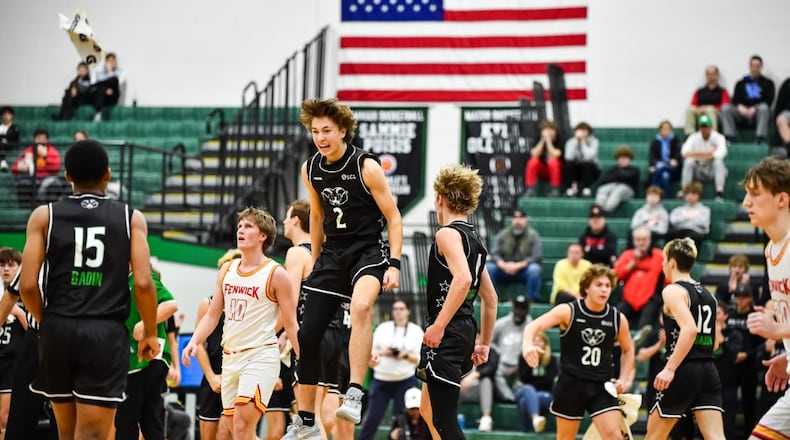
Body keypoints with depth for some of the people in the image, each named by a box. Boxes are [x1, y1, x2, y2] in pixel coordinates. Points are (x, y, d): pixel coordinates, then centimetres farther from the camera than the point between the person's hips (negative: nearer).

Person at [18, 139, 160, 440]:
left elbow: (28, 285, -3)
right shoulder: (131, 218, 3)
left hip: (58, 329, 2)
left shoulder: (44, 216, 4)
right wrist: (150, 333, 8)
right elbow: (143, 283, -7)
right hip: (107, 334, -2)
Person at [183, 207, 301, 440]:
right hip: (230, 357, 7)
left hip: (261, 356, -7)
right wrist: (194, 342, 0)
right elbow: (212, 315, 16)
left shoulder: (275, 274, -6)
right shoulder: (227, 270, 11)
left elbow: (291, 324, -5)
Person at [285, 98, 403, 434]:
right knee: (307, 335, 3)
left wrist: (394, 264, -17)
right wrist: (315, 263, 21)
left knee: (360, 306, -37)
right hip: (332, 253, 6)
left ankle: (354, 395, -37)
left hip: (368, 250, -6)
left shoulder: (366, 167, -13)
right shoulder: (310, 169, 3)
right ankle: (304, 422, 17)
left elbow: (393, 217, -8)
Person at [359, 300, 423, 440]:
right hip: (381, 380, 1)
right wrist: (382, 353, -14)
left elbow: (420, 359, 0)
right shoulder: (382, 328, 7)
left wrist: (406, 356, -18)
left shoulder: (416, 331, 4)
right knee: (372, 417, -2)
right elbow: (370, 351, 6)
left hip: (405, 381, -1)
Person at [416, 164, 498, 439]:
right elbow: (490, 298, 24)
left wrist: (438, 326, -27)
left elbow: (463, 279, -26)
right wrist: (484, 344, 28)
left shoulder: (447, 233, -9)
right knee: (428, 410, 22)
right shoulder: (474, 240, 19)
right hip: (466, 331, 10)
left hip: (447, 335, -10)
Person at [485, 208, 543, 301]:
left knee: (535, 269, -35)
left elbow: (537, 256, -11)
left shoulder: (533, 235, 0)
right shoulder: (503, 234, 7)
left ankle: (532, 300, -30)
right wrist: (503, 265, -23)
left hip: (524, 270, -2)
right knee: (487, 267, -24)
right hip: (504, 271, 2)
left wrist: (518, 266, -23)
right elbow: (495, 254, -1)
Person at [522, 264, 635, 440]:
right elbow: (533, 326, -19)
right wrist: (528, 345, -40)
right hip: (571, 384, -1)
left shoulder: (617, 319, -1)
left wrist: (623, 379, 5)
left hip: (602, 386, 1)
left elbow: (628, 349, 18)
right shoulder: (568, 311, -9)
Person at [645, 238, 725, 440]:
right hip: (708, 370, 6)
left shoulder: (673, 291, -7)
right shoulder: (707, 294, 16)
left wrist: (670, 368, -24)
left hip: (684, 371, -6)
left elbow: (690, 329, -22)